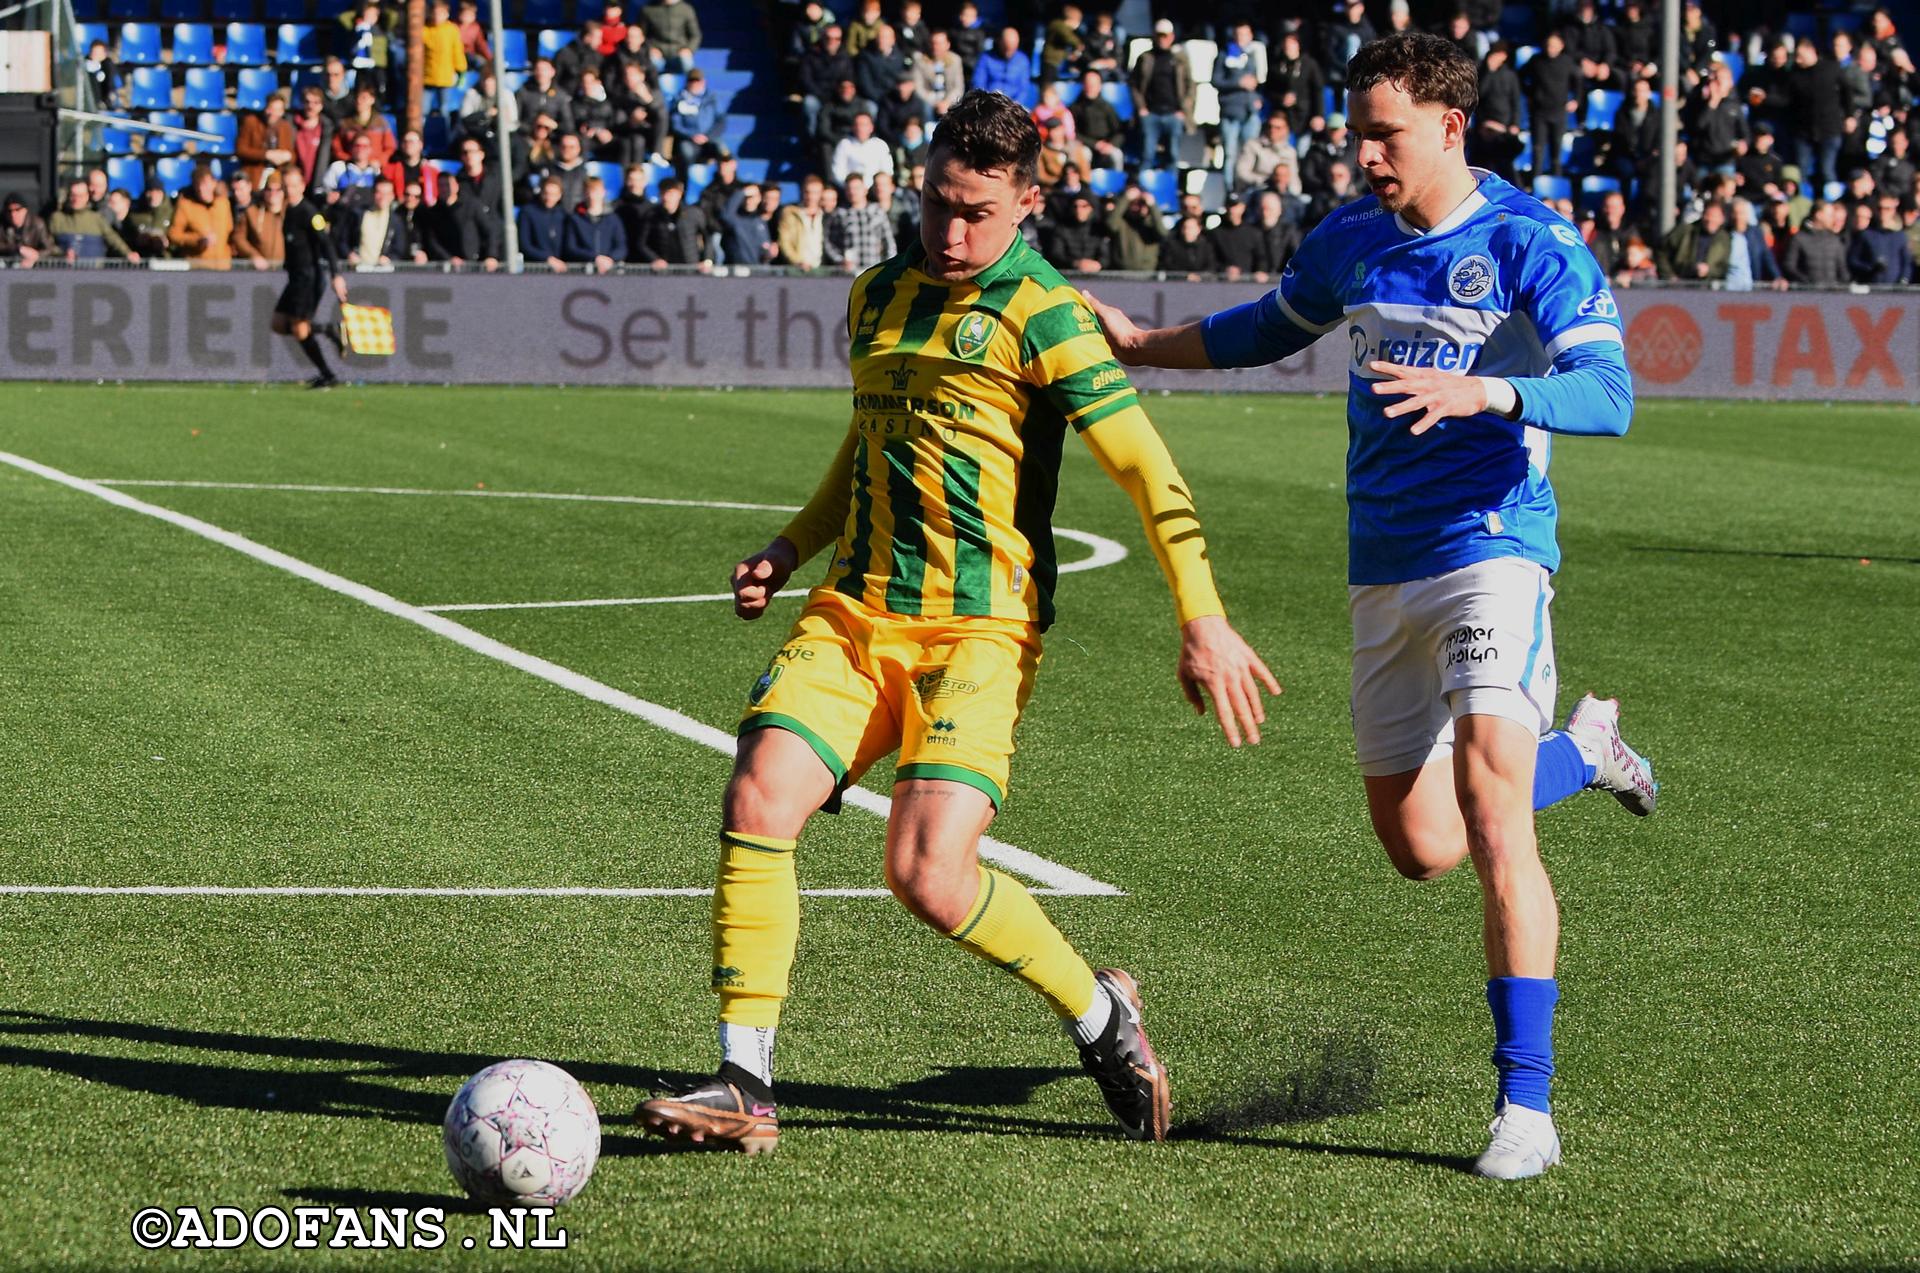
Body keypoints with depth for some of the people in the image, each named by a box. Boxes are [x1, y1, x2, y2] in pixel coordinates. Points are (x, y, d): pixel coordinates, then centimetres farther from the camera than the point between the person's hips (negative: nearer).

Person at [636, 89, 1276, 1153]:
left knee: (929, 876, -18)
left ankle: (1100, 1017, 10)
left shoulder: (1042, 315, -7)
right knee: (757, 800, -15)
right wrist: (791, 550, 18)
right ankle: (744, 1085, -9)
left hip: (980, 631, -6)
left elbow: (1147, 471, -10)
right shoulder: (879, 296, 14)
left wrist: (1203, 622, -16)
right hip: (853, 615, 6)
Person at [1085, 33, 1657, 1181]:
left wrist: (1481, 391, -36)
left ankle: (1526, 1105, -18)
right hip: (1383, 569, 7)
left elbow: (1609, 394, -21)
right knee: (1418, 845, 11)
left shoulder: (1531, 244, -10)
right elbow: (1270, 329, 29)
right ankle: (1584, 749, 40)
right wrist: (1140, 344, 20)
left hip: (1491, 547, -7)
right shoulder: (1350, 240, 9)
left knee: (1490, 809, -21)